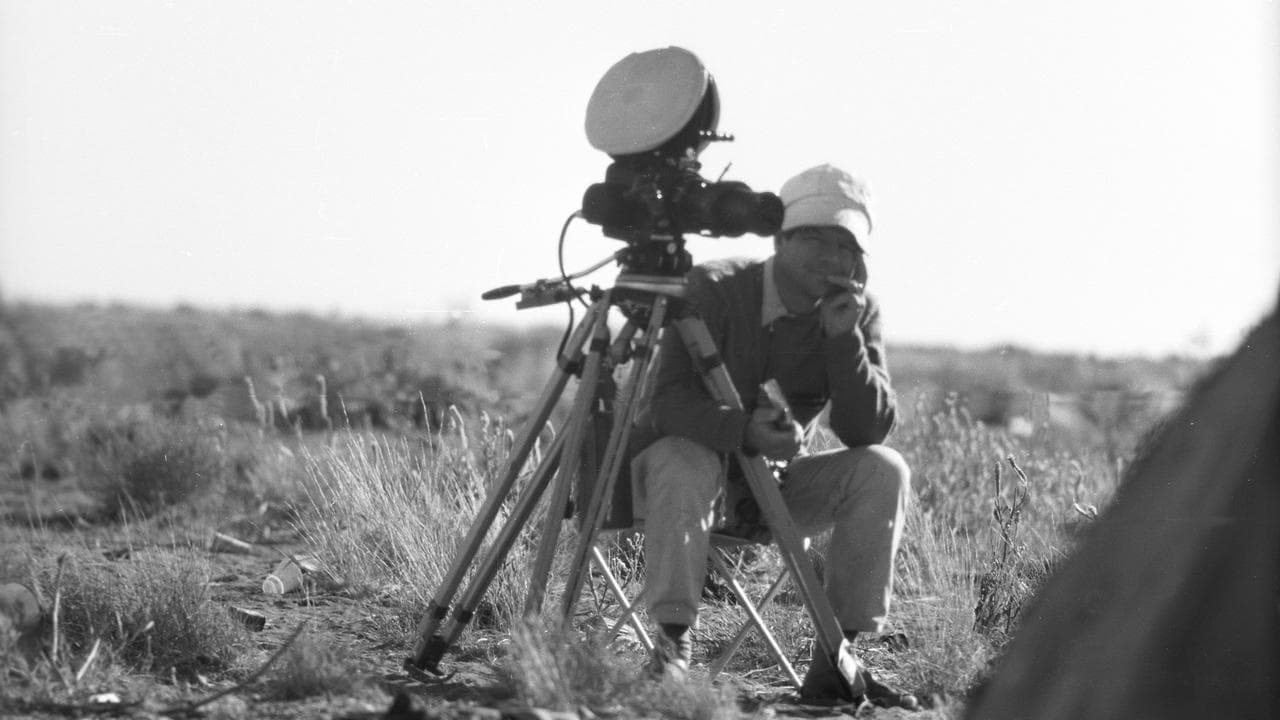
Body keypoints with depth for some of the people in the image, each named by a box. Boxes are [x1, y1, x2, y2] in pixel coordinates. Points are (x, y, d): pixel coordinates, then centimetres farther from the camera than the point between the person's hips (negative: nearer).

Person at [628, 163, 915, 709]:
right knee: (684, 460, -38)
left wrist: (845, 337, -26)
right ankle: (673, 646, -34)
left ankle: (834, 661, -20)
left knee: (883, 471, -20)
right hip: (690, 470, -4)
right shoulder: (713, 289, -16)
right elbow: (669, 402, -25)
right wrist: (743, 431, -43)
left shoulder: (858, 314, -4)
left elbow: (869, 430, -14)